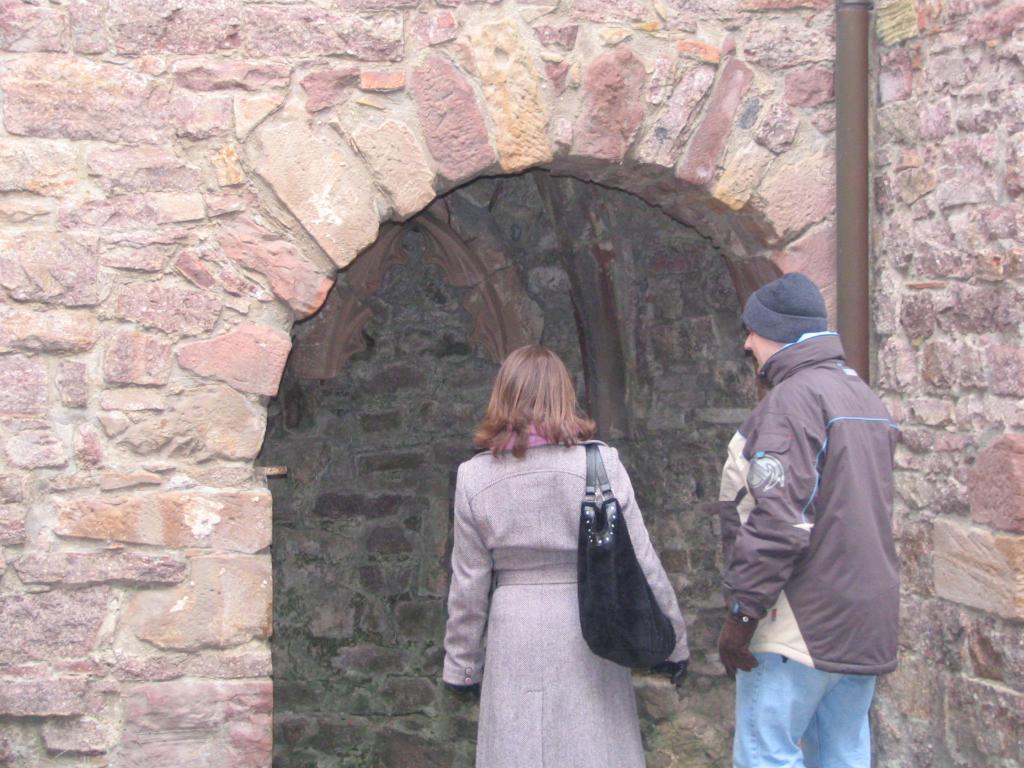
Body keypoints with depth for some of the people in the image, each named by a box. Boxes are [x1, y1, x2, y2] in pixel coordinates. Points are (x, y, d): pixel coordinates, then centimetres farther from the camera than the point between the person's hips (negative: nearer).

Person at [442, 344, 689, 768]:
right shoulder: (601, 464, -6)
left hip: (515, 642, 1)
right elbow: (642, 565, -2)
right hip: (588, 634, -1)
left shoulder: (475, 477, -1)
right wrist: (673, 643, 9)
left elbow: (468, 586, 2)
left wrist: (462, 665, 13)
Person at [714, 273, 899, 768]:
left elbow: (777, 521, -21)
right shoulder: (866, 400, 17)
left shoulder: (794, 398, -14)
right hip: (868, 624, 9)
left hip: (802, 628, -9)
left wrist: (741, 613, -17)